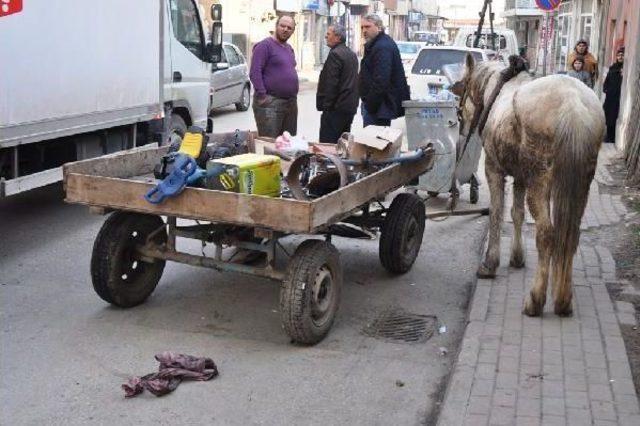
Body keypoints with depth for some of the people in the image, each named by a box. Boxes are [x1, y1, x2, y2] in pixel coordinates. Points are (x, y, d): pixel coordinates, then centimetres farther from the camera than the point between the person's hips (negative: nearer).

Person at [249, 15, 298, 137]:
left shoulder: (289, 48, 18)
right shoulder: (265, 45, -8)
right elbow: (255, 72, -15)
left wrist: (294, 95, 16)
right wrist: (261, 96, -20)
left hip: (291, 103, 9)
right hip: (270, 103, -8)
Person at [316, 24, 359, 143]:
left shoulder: (335, 54, -14)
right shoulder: (352, 54, 16)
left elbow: (331, 83, -18)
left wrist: (326, 105, -14)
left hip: (336, 108, -10)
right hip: (350, 106, 10)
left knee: (327, 143, -8)